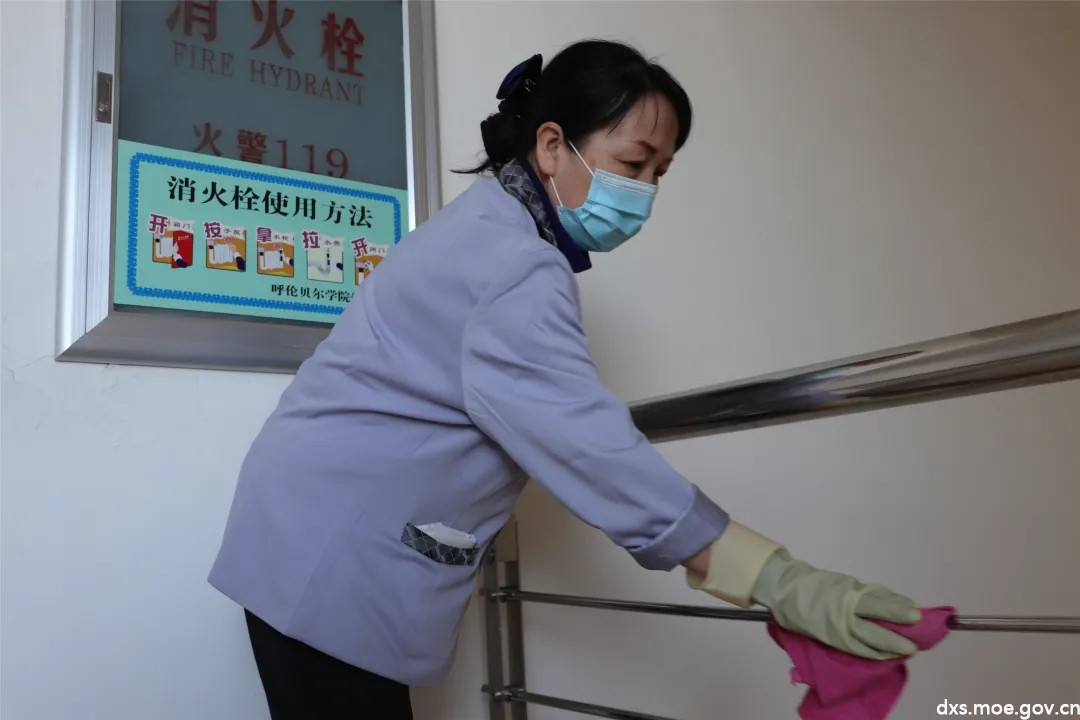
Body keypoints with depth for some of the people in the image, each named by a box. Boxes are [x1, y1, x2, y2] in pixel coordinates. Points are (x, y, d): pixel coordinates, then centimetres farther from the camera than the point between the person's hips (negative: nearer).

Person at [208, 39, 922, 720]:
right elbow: (592, 448, -31)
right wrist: (781, 582, -31)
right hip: (331, 556, -10)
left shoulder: (493, 227, 12)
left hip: (338, 539, 10)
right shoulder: (510, 267, -22)